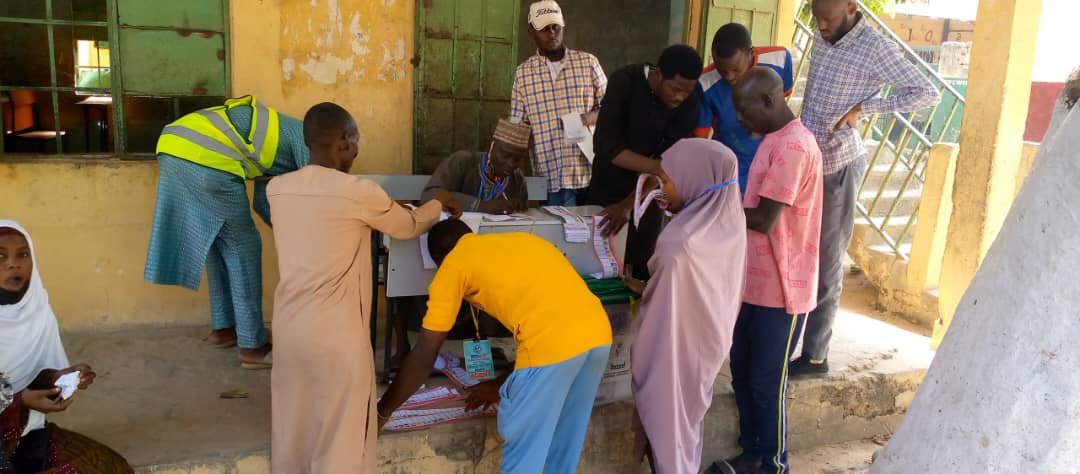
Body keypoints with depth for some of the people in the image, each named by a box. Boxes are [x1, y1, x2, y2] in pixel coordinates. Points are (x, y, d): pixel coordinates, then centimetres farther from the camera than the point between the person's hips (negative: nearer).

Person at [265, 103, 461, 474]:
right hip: (337, 334, -6)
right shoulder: (359, 192, -14)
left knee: (294, 427, 20)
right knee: (341, 434, 8)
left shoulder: (277, 188, 1)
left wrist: (381, 209, 28)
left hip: (289, 327, 6)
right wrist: (439, 203, 23)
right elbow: (408, 227, 3)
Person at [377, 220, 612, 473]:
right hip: (599, 334, 7)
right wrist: (502, 385, 42)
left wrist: (381, 413, 23)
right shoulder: (522, 240, 30)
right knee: (565, 448, 25)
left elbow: (424, 357, 11)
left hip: (553, 345, -7)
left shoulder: (453, 264, 12)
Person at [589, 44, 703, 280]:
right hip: (609, 186, -1)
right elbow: (605, 145, -30)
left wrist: (628, 205, -32)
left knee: (643, 266, 8)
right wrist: (661, 168, -40)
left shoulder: (690, 102, -16)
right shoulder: (625, 81, -22)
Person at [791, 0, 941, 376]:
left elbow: (929, 94, -13)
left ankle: (814, 355, 12)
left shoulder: (875, 48, -13)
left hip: (838, 166, -7)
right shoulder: (822, 39, 7)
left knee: (826, 264, 2)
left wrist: (864, 107, -18)